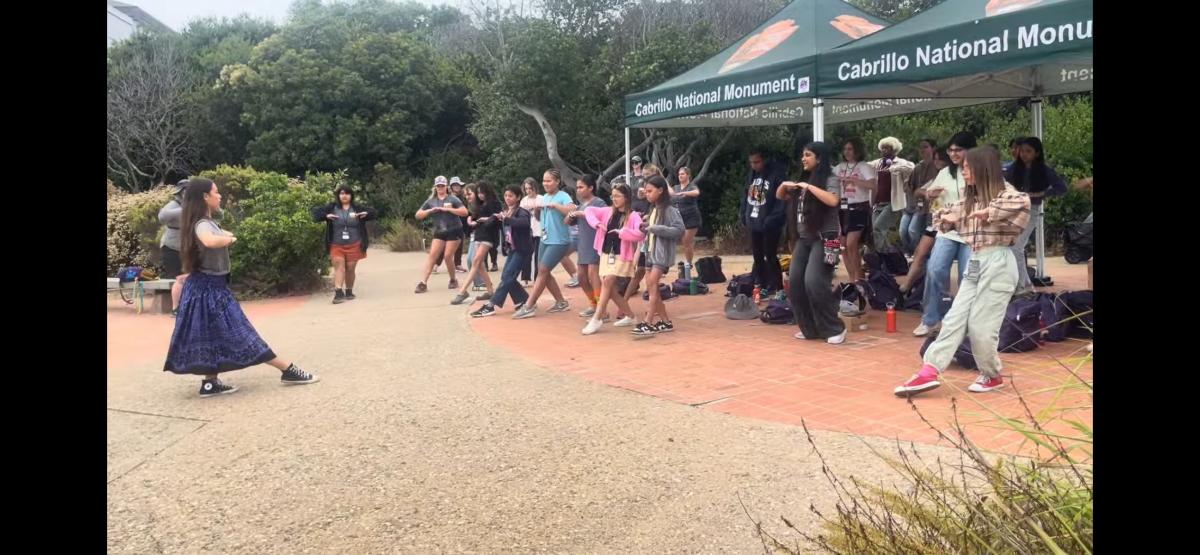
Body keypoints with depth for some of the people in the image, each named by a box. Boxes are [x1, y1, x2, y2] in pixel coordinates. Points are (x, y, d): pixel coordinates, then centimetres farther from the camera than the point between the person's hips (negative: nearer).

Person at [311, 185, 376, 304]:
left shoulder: (357, 208, 4)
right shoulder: (332, 207, 2)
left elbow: (372, 212, 11)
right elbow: (316, 212, 3)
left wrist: (366, 214, -11)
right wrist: (326, 216, -16)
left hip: (354, 245, 1)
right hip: (337, 245, -1)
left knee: (350, 269, 7)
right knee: (338, 266, -13)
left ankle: (349, 292, 23)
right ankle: (338, 293, -19)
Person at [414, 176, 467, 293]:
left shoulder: (452, 199, -3)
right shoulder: (431, 201, 7)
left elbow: (465, 212, -14)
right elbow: (418, 215, 6)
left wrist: (448, 209, -19)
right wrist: (430, 210, -10)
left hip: (454, 231, -3)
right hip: (439, 232, 3)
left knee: (447, 256, -7)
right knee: (432, 255, -7)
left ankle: (453, 280, 16)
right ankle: (423, 283, -12)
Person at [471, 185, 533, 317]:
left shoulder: (522, 212, -14)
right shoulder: (506, 212, 10)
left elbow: (525, 223, -36)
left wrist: (506, 219, -42)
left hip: (522, 250, -8)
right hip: (512, 249, 8)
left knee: (507, 277, -11)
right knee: (507, 277, 4)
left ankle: (491, 306, -13)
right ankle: (524, 301, 17)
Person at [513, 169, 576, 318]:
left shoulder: (563, 196, -11)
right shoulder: (544, 197, 12)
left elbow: (572, 210, -28)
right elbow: (537, 217, 21)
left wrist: (555, 205, -27)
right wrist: (536, 209, 0)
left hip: (559, 241, -9)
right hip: (545, 239, 9)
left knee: (543, 271, -8)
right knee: (544, 272, 10)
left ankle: (529, 306, -4)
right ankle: (561, 302, 22)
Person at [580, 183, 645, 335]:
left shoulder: (633, 216, -9)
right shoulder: (608, 212, 9)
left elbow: (641, 234, -23)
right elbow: (589, 210, 11)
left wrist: (621, 232, -25)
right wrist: (597, 223, -6)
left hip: (621, 256, -7)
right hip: (606, 254, 7)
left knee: (607, 283, -17)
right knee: (611, 288, 8)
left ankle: (597, 319, -12)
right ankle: (629, 316, 23)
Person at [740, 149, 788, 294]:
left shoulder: (777, 174, -13)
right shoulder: (752, 174, 11)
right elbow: (746, 195, 18)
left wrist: (771, 220, -22)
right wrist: (743, 215, 8)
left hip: (769, 226, -7)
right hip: (754, 223, 7)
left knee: (770, 257, -2)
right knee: (757, 257, 15)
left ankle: (776, 288, 7)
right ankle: (760, 285, 25)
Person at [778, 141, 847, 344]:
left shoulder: (830, 179, -6)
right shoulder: (803, 180, 14)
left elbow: (833, 200, -25)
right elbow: (780, 196, 23)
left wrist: (809, 187, -21)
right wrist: (784, 185, 2)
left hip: (823, 238, -7)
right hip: (803, 238, 7)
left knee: (813, 282, -17)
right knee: (795, 283, 1)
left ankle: (835, 329, -3)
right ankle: (810, 328, 13)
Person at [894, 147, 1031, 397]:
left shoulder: (1004, 192, -7)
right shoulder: (969, 199, 16)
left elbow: (1022, 202, -31)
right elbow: (941, 216, 26)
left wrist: (988, 212, -22)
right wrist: (948, 217, 4)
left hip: (997, 263, -8)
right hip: (974, 263, 8)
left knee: (980, 326, -5)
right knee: (955, 318, -1)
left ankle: (992, 375, 17)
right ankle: (929, 372, -6)